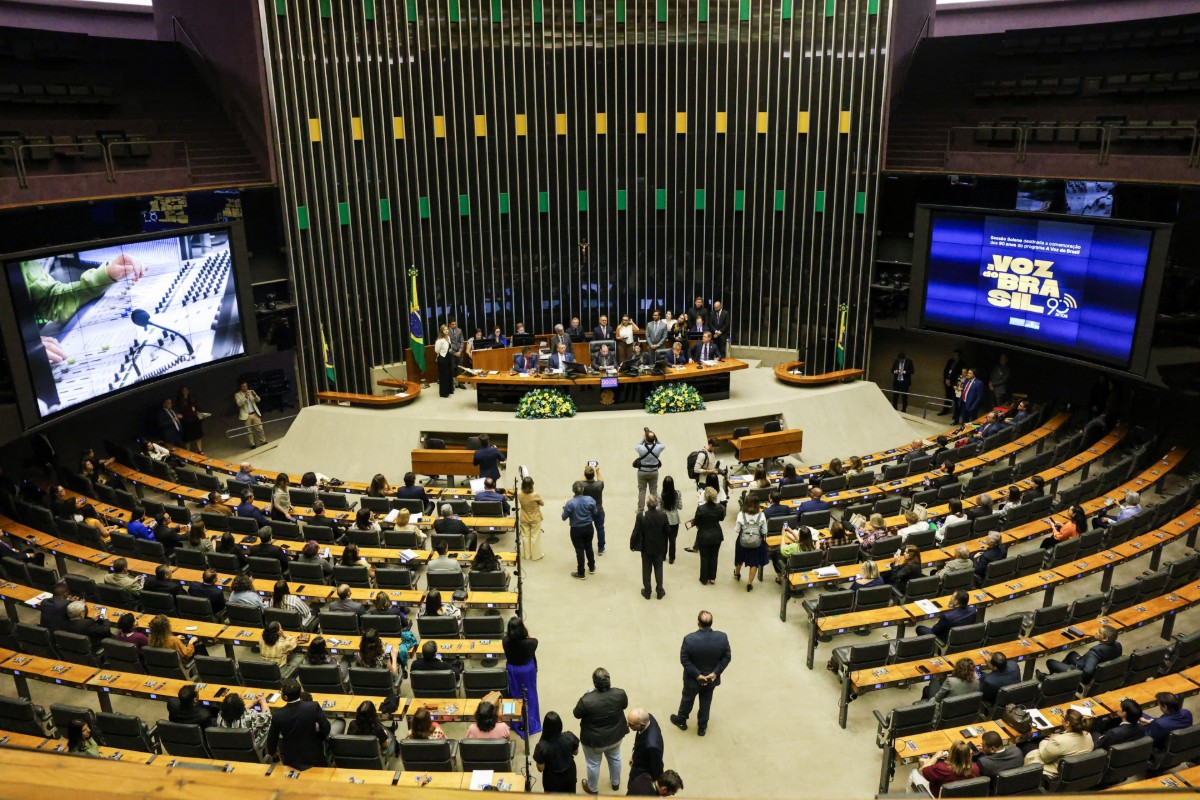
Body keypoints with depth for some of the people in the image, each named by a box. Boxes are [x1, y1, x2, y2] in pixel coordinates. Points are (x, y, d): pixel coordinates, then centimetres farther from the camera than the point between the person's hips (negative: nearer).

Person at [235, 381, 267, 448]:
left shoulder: (251, 391, 8)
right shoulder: (237, 395, -2)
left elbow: (258, 400, 1)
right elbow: (239, 403, -17)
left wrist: (255, 396, -20)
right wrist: (245, 397, -31)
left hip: (255, 414, 3)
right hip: (246, 415, -3)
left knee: (259, 429, 4)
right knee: (249, 431, 3)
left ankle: (263, 441, 16)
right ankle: (252, 444, 11)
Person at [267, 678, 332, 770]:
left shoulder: (277, 715, -22)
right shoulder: (313, 707, -23)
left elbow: (272, 739, -7)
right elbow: (326, 728, -15)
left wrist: (272, 752, 15)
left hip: (291, 759, 1)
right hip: (314, 755, -1)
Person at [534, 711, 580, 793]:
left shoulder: (542, 746, -33)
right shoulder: (569, 737, -25)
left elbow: (540, 769, -18)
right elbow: (576, 752, -5)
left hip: (552, 779, -2)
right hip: (569, 774, 2)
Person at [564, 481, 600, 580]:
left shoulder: (570, 503, -24)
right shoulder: (590, 500, -15)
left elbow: (564, 517, -14)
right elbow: (594, 514, -2)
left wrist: (564, 508, 3)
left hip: (576, 530, -3)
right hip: (588, 528, 3)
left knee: (579, 550, 9)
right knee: (588, 547, 23)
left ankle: (581, 573, 19)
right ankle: (592, 567, 40)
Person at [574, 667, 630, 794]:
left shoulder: (586, 700, -35)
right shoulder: (620, 694, -27)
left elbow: (577, 714, -14)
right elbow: (624, 706, -4)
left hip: (594, 739, -3)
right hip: (615, 735, 3)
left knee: (593, 764, 25)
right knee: (615, 758, 31)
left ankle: (592, 789, 48)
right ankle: (615, 783, 54)